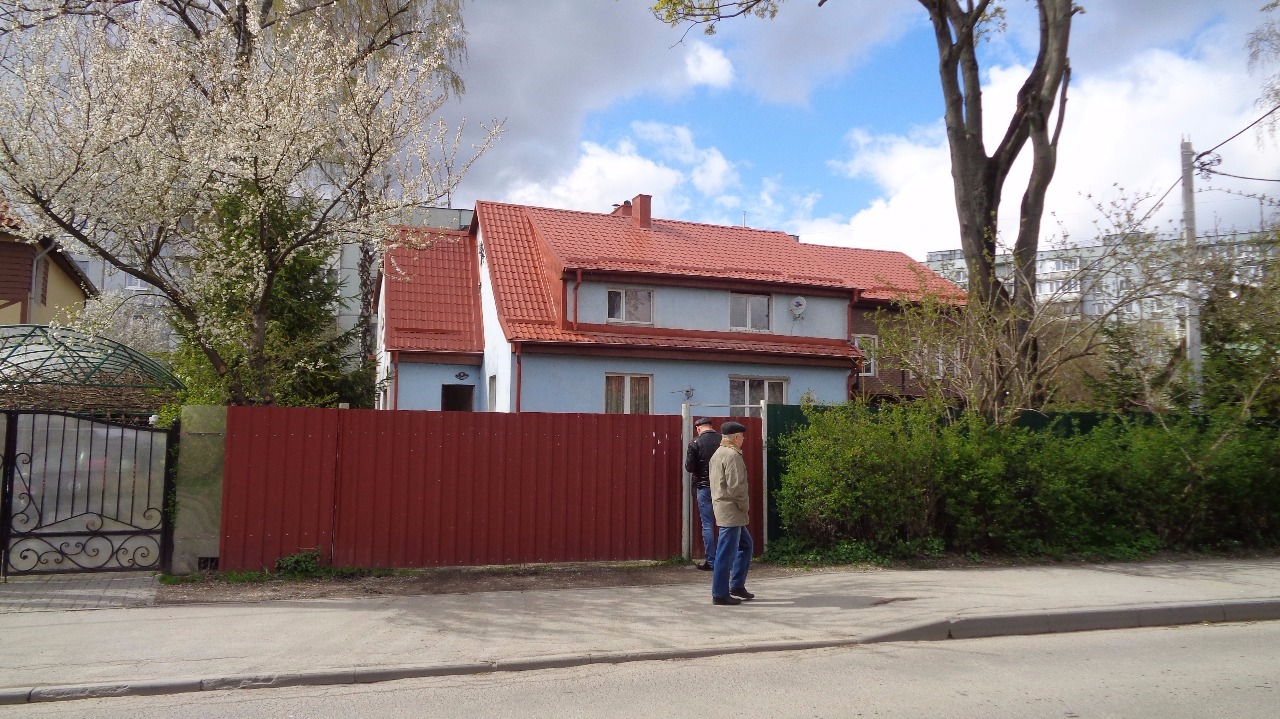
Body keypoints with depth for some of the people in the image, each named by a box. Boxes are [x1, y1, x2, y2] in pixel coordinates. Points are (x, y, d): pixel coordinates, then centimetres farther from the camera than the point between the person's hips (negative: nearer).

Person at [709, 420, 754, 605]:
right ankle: (720, 594, 2)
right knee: (727, 552, -4)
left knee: (745, 544, 20)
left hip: (721, 506, 11)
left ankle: (737, 585, 25)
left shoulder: (718, 454, 17)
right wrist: (745, 506, -8)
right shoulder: (732, 455, -15)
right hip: (731, 510, -11)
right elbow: (736, 486, -22)